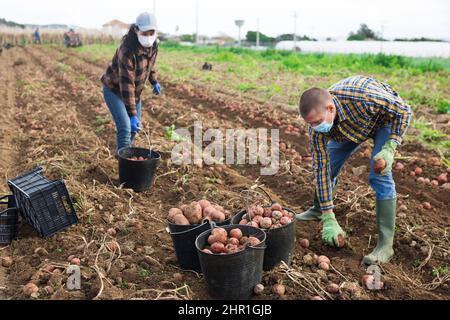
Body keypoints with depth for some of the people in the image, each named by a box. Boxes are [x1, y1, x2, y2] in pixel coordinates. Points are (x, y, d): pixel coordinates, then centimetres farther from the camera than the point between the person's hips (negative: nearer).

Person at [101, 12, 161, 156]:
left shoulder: (153, 44, -12)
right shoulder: (127, 50, -34)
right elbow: (126, 84, -36)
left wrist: (154, 82, 2)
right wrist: (132, 115, -39)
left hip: (134, 90, 7)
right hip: (114, 89, -7)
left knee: (135, 127, 14)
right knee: (125, 127, -18)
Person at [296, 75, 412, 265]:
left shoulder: (363, 97, -45)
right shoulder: (317, 127, -30)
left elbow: (403, 111, -27)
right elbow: (321, 169, -25)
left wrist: (389, 149, -37)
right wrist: (328, 219, -25)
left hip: (385, 117, -4)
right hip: (351, 127, 4)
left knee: (380, 176, -18)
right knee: (328, 165, 3)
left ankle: (385, 244, -12)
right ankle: (318, 210, 32)